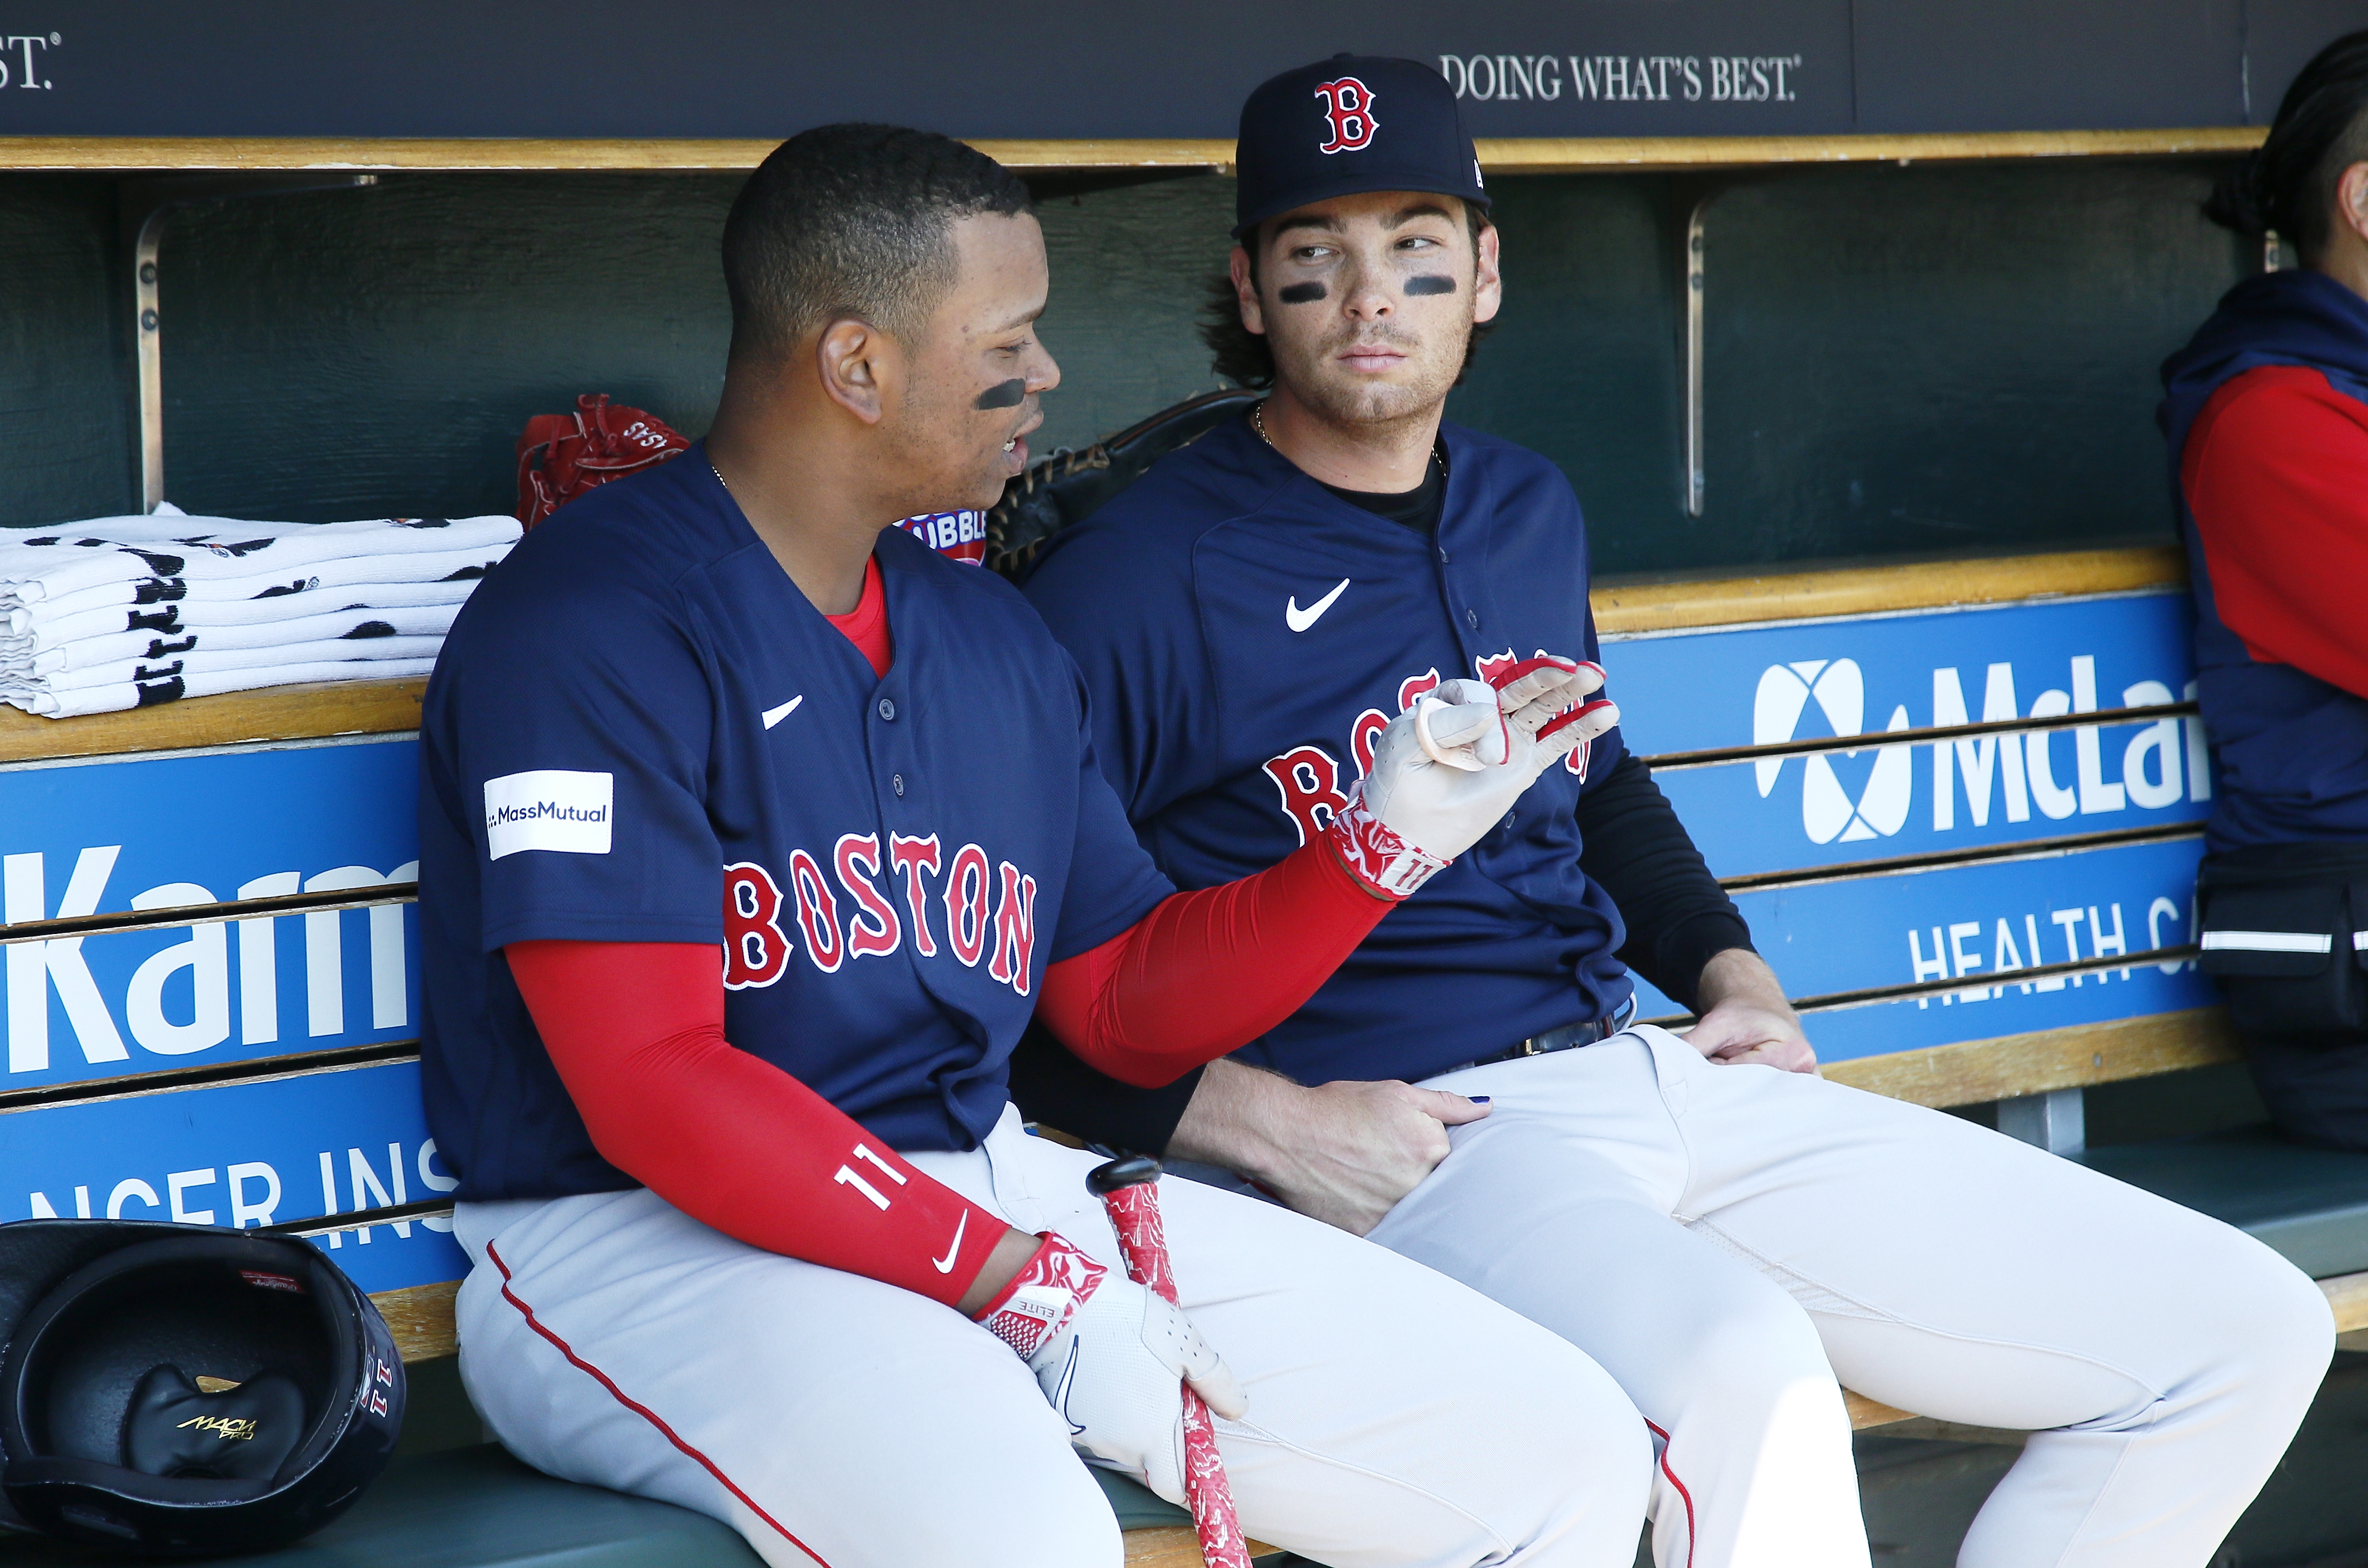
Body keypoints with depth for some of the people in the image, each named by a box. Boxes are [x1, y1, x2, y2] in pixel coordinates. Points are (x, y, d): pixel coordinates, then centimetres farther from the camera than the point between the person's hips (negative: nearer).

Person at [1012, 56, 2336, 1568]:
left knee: (2251, 1333, 0)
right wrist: (1271, 1120, -17)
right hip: (1403, 1138, -7)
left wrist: (1732, 971, 17)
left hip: (1658, 1085, 8)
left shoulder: (1529, 513, 17)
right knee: (1747, 1366, -41)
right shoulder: (1131, 580, -5)